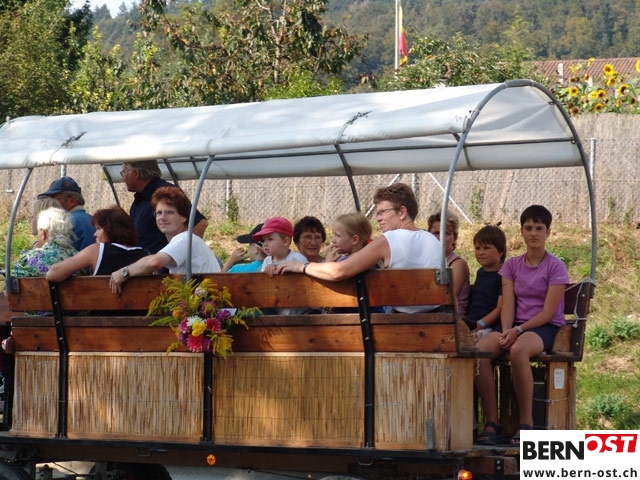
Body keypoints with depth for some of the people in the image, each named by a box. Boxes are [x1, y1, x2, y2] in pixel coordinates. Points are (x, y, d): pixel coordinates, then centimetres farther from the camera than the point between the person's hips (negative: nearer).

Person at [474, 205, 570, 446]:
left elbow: (548, 312, -8)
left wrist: (518, 331, -19)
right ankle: (491, 422, -25)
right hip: (516, 327, 4)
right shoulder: (512, 265, 14)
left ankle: (526, 423, -30)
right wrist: (506, 331, -15)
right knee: (479, 350, -29)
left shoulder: (556, 267, -1)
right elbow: (507, 305, 5)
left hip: (546, 329, -4)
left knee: (518, 350, -40)